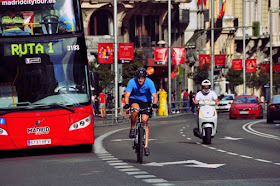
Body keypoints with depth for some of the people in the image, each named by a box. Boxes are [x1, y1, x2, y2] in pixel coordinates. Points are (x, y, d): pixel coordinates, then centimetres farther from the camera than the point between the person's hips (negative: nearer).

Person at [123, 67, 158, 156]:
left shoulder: (149, 83, -21)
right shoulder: (132, 82, -23)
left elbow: (154, 95, -26)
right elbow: (127, 95, -27)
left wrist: (154, 104, -45)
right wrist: (126, 104, -46)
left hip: (145, 101, 1)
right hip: (134, 100, -1)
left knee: (145, 121, -12)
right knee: (136, 110, -36)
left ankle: (146, 146, -10)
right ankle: (132, 128, -12)